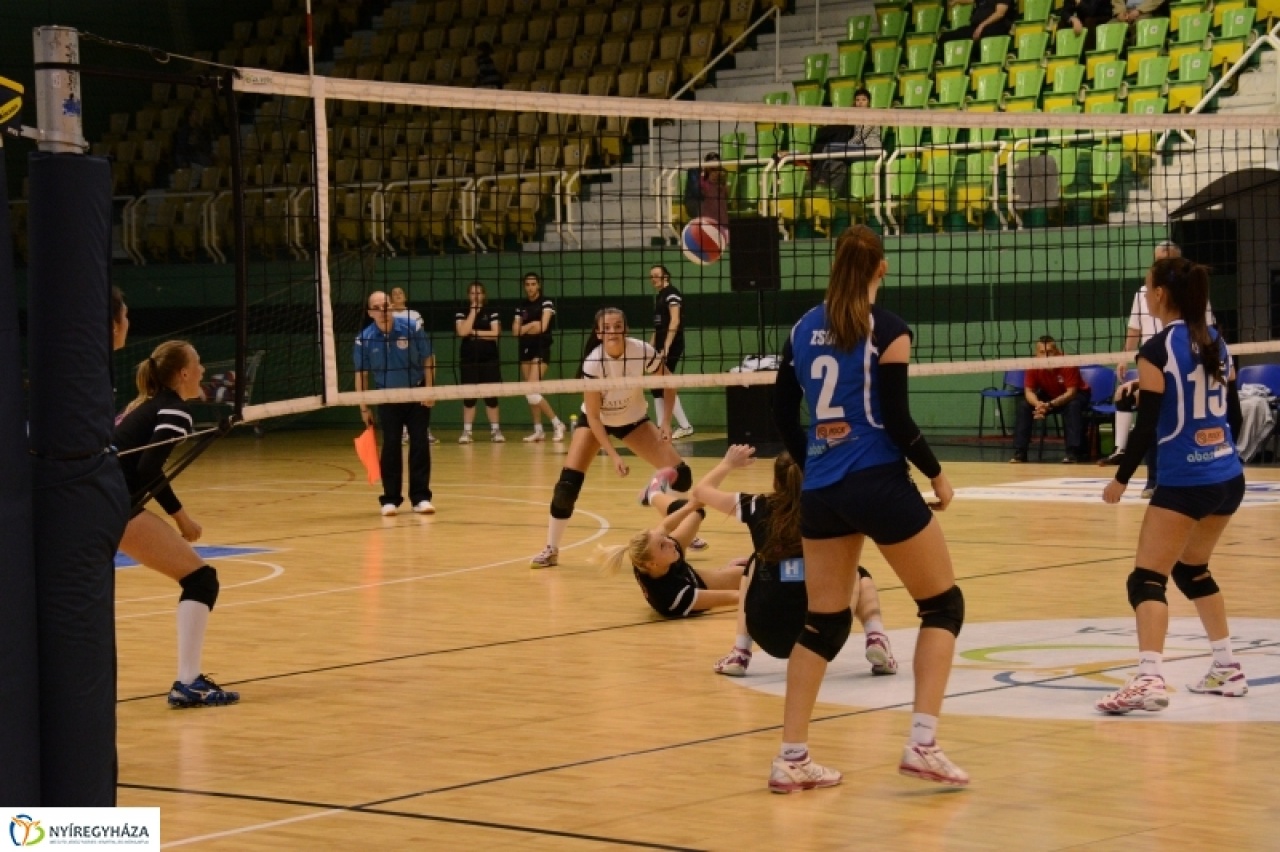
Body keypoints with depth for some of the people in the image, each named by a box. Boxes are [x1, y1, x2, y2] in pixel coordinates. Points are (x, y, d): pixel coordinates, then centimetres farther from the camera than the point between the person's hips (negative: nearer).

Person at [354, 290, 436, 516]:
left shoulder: (411, 329, -15)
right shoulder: (364, 339, -12)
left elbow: (428, 359, -5)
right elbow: (362, 374, -2)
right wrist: (364, 407, -2)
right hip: (388, 398, 0)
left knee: (420, 444, -2)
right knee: (390, 447, -1)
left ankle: (420, 498, 3)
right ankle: (390, 499, 6)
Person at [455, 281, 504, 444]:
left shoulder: (492, 312, 3)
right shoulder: (461, 313, 4)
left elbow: (495, 333, -8)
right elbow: (462, 332, -13)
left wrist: (474, 332, -8)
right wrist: (473, 311, -10)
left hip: (489, 359, 0)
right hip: (468, 360, 0)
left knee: (491, 396, 2)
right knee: (469, 397, 2)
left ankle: (495, 430, 7)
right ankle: (466, 431, 5)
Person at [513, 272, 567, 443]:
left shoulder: (546, 303, -5)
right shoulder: (521, 306, 13)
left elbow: (542, 327, -16)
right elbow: (516, 331, 5)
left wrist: (525, 328, -1)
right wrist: (532, 325, -9)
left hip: (541, 350, -7)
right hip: (526, 350, 7)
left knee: (532, 392, -17)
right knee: (529, 394, 6)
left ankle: (557, 424, -7)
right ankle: (538, 431, 12)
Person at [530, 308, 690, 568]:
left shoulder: (643, 352, -26)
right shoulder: (593, 363, -30)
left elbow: (668, 383, -6)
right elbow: (593, 416, -24)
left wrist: (666, 422, -15)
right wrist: (613, 455, -30)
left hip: (634, 420, 2)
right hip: (595, 420, -2)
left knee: (679, 475, -10)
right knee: (568, 482, -19)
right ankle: (551, 549, -6)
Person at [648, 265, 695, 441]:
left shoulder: (671, 294, -11)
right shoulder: (659, 296, 19)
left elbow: (675, 321, -20)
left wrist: (666, 347, -25)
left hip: (671, 347, -10)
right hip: (661, 347, 10)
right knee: (657, 387, 8)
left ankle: (685, 426, -9)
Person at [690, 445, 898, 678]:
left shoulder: (759, 508, 5)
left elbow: (700, 491, 18)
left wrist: (728, 463, 36)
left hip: (769, 636, 1)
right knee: (860, 575, 28)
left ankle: (739, 654, 24)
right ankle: (876, 640, 3)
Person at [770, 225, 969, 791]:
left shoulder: (803, 329, 7)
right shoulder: (887, 331, -9)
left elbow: (783, 415, 11)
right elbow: (896, 420, -13)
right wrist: (936, 474, 1)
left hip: (821, 489, 6)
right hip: (879, 484, -6)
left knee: (823, 622, 14)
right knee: (943, 605, 9)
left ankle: (791, 758, 8)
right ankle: (922, 744, -3)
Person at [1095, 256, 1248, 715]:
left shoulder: (1157, 350, -11)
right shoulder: (1216, 343, 9)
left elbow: (1147, 426, -13)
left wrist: (1121, 478, -2)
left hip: (1184, 481, -8)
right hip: (1229, 476, 8)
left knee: (1147, 579, -10)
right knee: (1192, 570, 25)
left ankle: (1149, 679, -28)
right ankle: (1227, 669, 26)